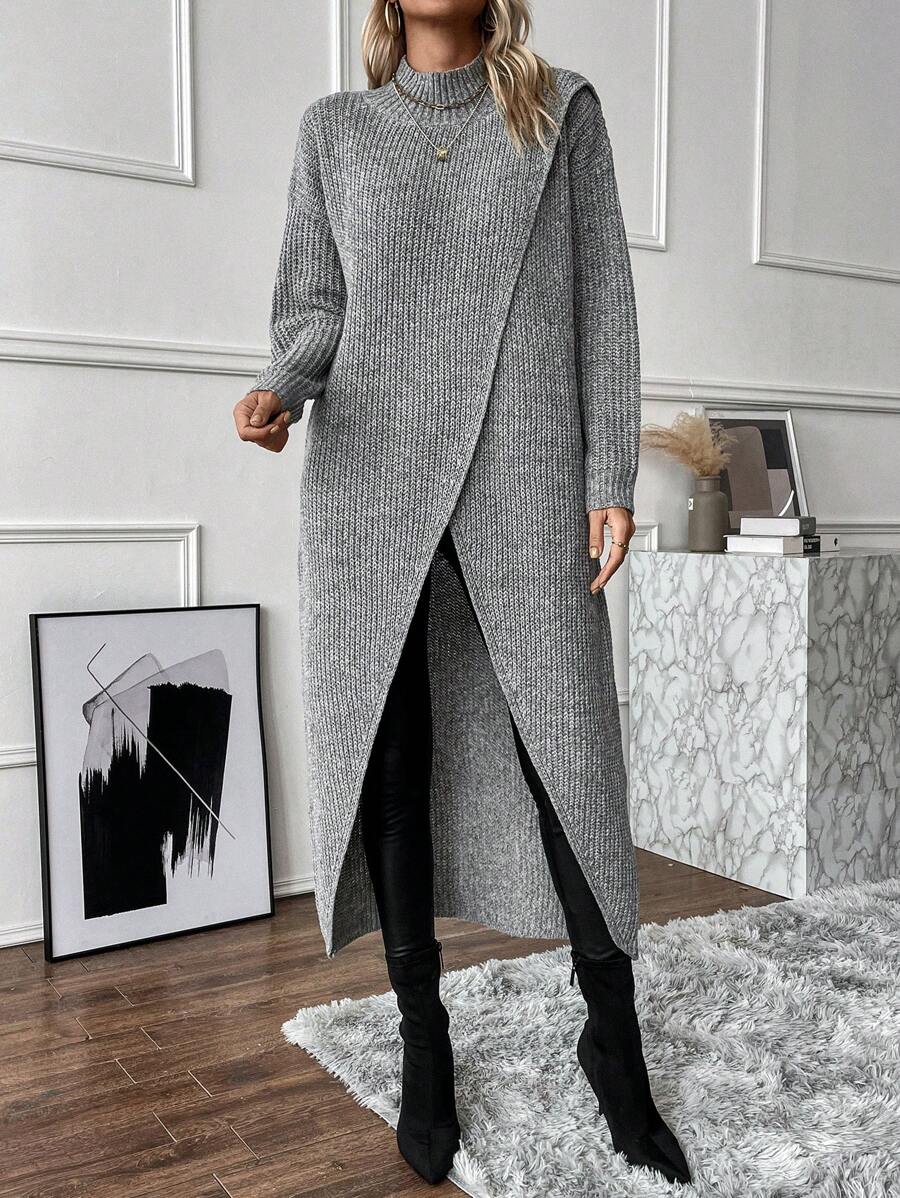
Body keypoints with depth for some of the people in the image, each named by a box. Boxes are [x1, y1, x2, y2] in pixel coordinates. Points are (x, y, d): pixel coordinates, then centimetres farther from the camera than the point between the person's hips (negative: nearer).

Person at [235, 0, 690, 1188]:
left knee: (567, 747, -3)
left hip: (524, 481, -1)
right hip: (372, 479, 2)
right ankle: (423, 1037, 17)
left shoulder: (563, 109, 12)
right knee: (387, 754, 1)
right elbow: (316, 310, 13)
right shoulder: (334, 128, 15)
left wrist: (612, 478, -2)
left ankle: (615, 1043, 15)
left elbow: (603, 302, 7)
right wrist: (280, 389, -11)